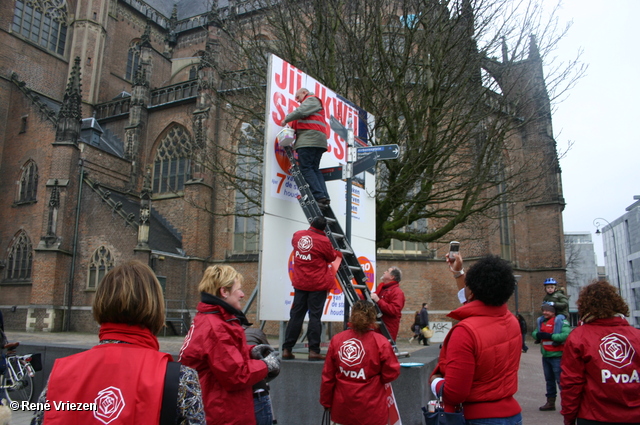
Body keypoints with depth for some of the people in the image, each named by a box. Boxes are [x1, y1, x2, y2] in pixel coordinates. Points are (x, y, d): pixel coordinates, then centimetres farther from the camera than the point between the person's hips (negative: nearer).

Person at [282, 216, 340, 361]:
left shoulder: (297, 235, 0)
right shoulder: (323, 241, -15)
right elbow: (331, 258, -2)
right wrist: (336, 252, 18)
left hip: (300, 282, 5)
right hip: (318, 284, -5)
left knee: (296, 315, 10)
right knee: (315, 316, 1)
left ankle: (286, 349, 13)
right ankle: (314, 351, 4)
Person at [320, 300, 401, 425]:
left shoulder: (336, 340, -6)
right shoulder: (380, 342, -14)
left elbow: (327, 376, 0)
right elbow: (391, 373, -8)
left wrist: (326, 402, 13)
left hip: (341, 409, 3)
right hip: (371, 410, -2)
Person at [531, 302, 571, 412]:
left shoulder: (560, 321, -12)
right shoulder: (542, 322, 12)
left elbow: (567, 334, -25)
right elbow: (534, 333, 18)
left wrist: (550, 336, -23)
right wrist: (538, 335, -6)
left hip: (557, 356, -8)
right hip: (545, 356, 8)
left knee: (560, 380, -6)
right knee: (549, 380, 17)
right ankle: (550, 402, 29)